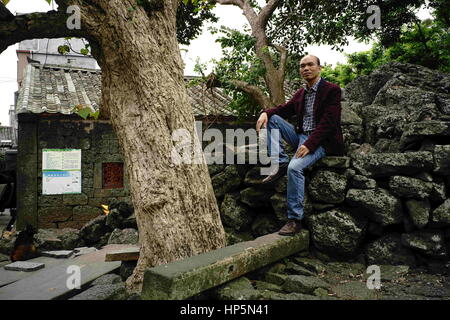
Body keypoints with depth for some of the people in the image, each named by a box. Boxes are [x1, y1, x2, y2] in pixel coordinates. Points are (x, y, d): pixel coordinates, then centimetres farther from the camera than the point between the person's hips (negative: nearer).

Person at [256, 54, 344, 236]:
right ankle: (280, 163, -14)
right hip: (300, 136, 8)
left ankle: (295, 220, -23)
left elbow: (328, 122, -17)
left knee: (295, 167, -32)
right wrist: (266, 113, -9)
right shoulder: (301, 93, 15)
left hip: (319, 141, -7)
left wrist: (309, 145, -27)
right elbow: (285, 109, 14)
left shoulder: (332, 90, -7)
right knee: (272, 119, -3)